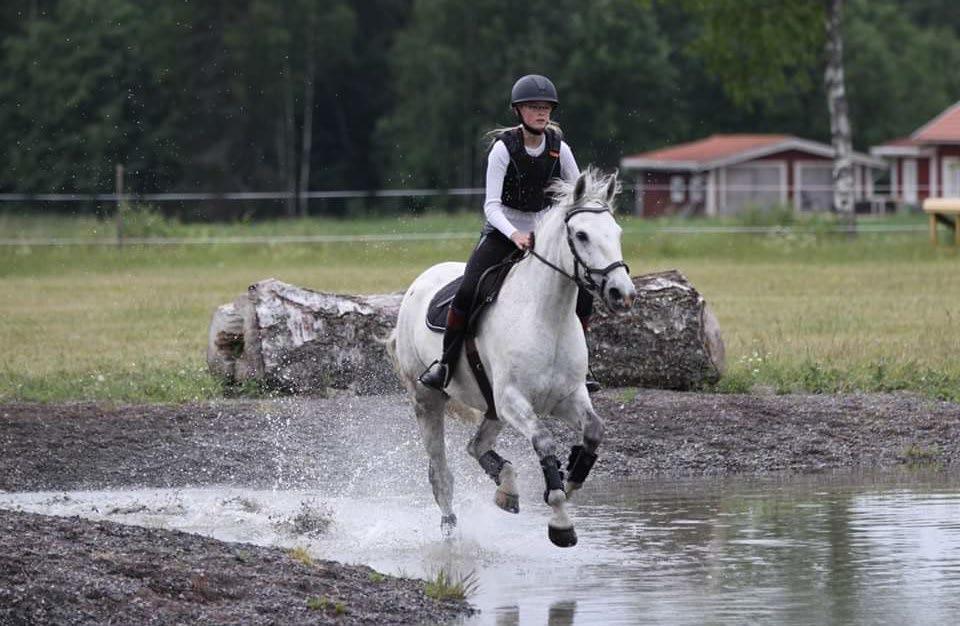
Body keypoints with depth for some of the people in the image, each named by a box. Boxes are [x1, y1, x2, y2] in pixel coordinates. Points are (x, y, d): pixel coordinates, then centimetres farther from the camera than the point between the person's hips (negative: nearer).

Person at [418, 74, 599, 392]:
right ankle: (445, 365, -11)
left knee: (583, 295, -8)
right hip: (501, 232, -4)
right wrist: (514, 235, -36)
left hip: (543, 234, 4)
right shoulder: (504, 149, -14)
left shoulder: (558, 148, -4)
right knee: (468, 291, -24)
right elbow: (491, 205, -18)